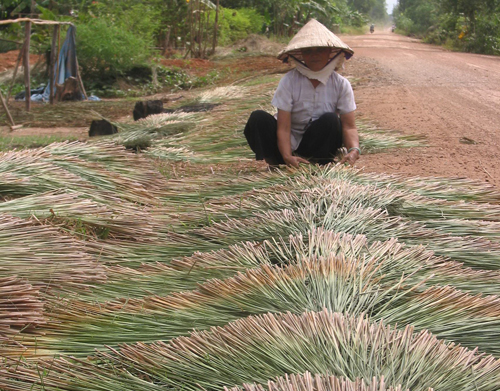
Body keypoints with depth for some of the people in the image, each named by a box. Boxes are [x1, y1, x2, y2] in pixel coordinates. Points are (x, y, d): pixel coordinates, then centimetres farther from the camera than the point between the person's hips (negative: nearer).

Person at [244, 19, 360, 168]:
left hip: (318, 144, 1)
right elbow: (283, 127, -22)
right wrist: (287, 156, -40)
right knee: (258, 118, -25)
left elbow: (349, 126, -15)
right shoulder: (289, 81, -16)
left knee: (331, 120, -28)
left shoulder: (341, 84, -10)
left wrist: (354, 150, -37)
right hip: (290, 145, -1)